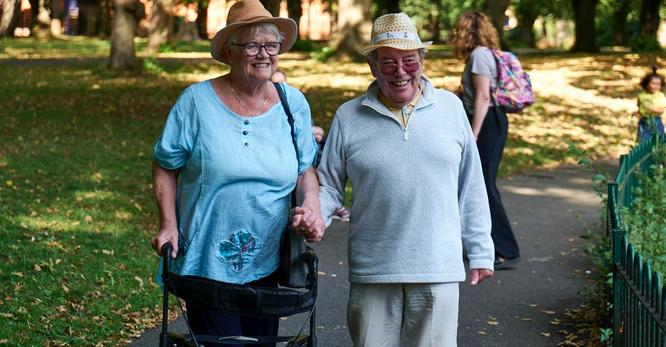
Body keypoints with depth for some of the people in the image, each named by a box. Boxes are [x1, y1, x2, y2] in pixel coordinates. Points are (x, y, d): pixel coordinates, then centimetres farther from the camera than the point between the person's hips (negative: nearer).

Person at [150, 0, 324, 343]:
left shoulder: (293, 103, 2)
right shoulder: (197, 100, -7)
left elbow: (305, 170, 10)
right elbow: (165, 166, 1)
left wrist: (311, 205, -10)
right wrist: (169, 224, -10)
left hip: (267, 265, 4)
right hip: (206, 262, -4)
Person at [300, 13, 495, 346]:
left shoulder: (450, 108, 5)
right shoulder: (348, 117, 3)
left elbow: (470, 186, 9)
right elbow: (329, 184, 9)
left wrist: (480, 251, 9)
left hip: (438, 270, 0)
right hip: (372, 271, 0)